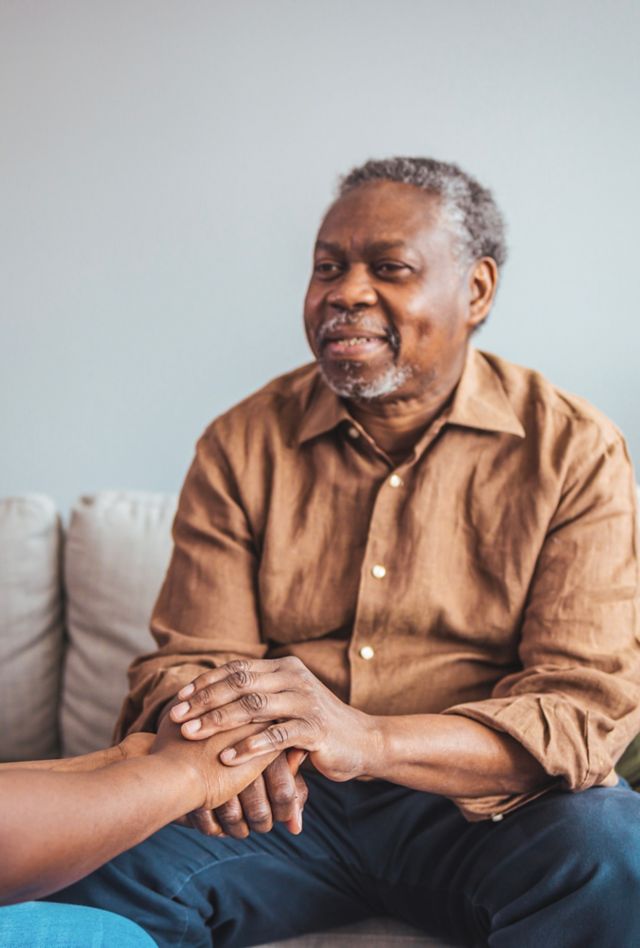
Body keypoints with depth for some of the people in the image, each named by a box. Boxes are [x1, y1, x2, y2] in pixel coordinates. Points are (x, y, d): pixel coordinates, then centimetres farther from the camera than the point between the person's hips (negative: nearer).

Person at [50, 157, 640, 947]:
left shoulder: (574, 453, -5)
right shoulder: (241, 446, 3)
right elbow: (184, 659, 1)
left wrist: (368, 741, -32)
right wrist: (223, 739, -27)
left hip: (481, 808, 0)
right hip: (287, 803, 1)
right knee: (100, 865, -26)